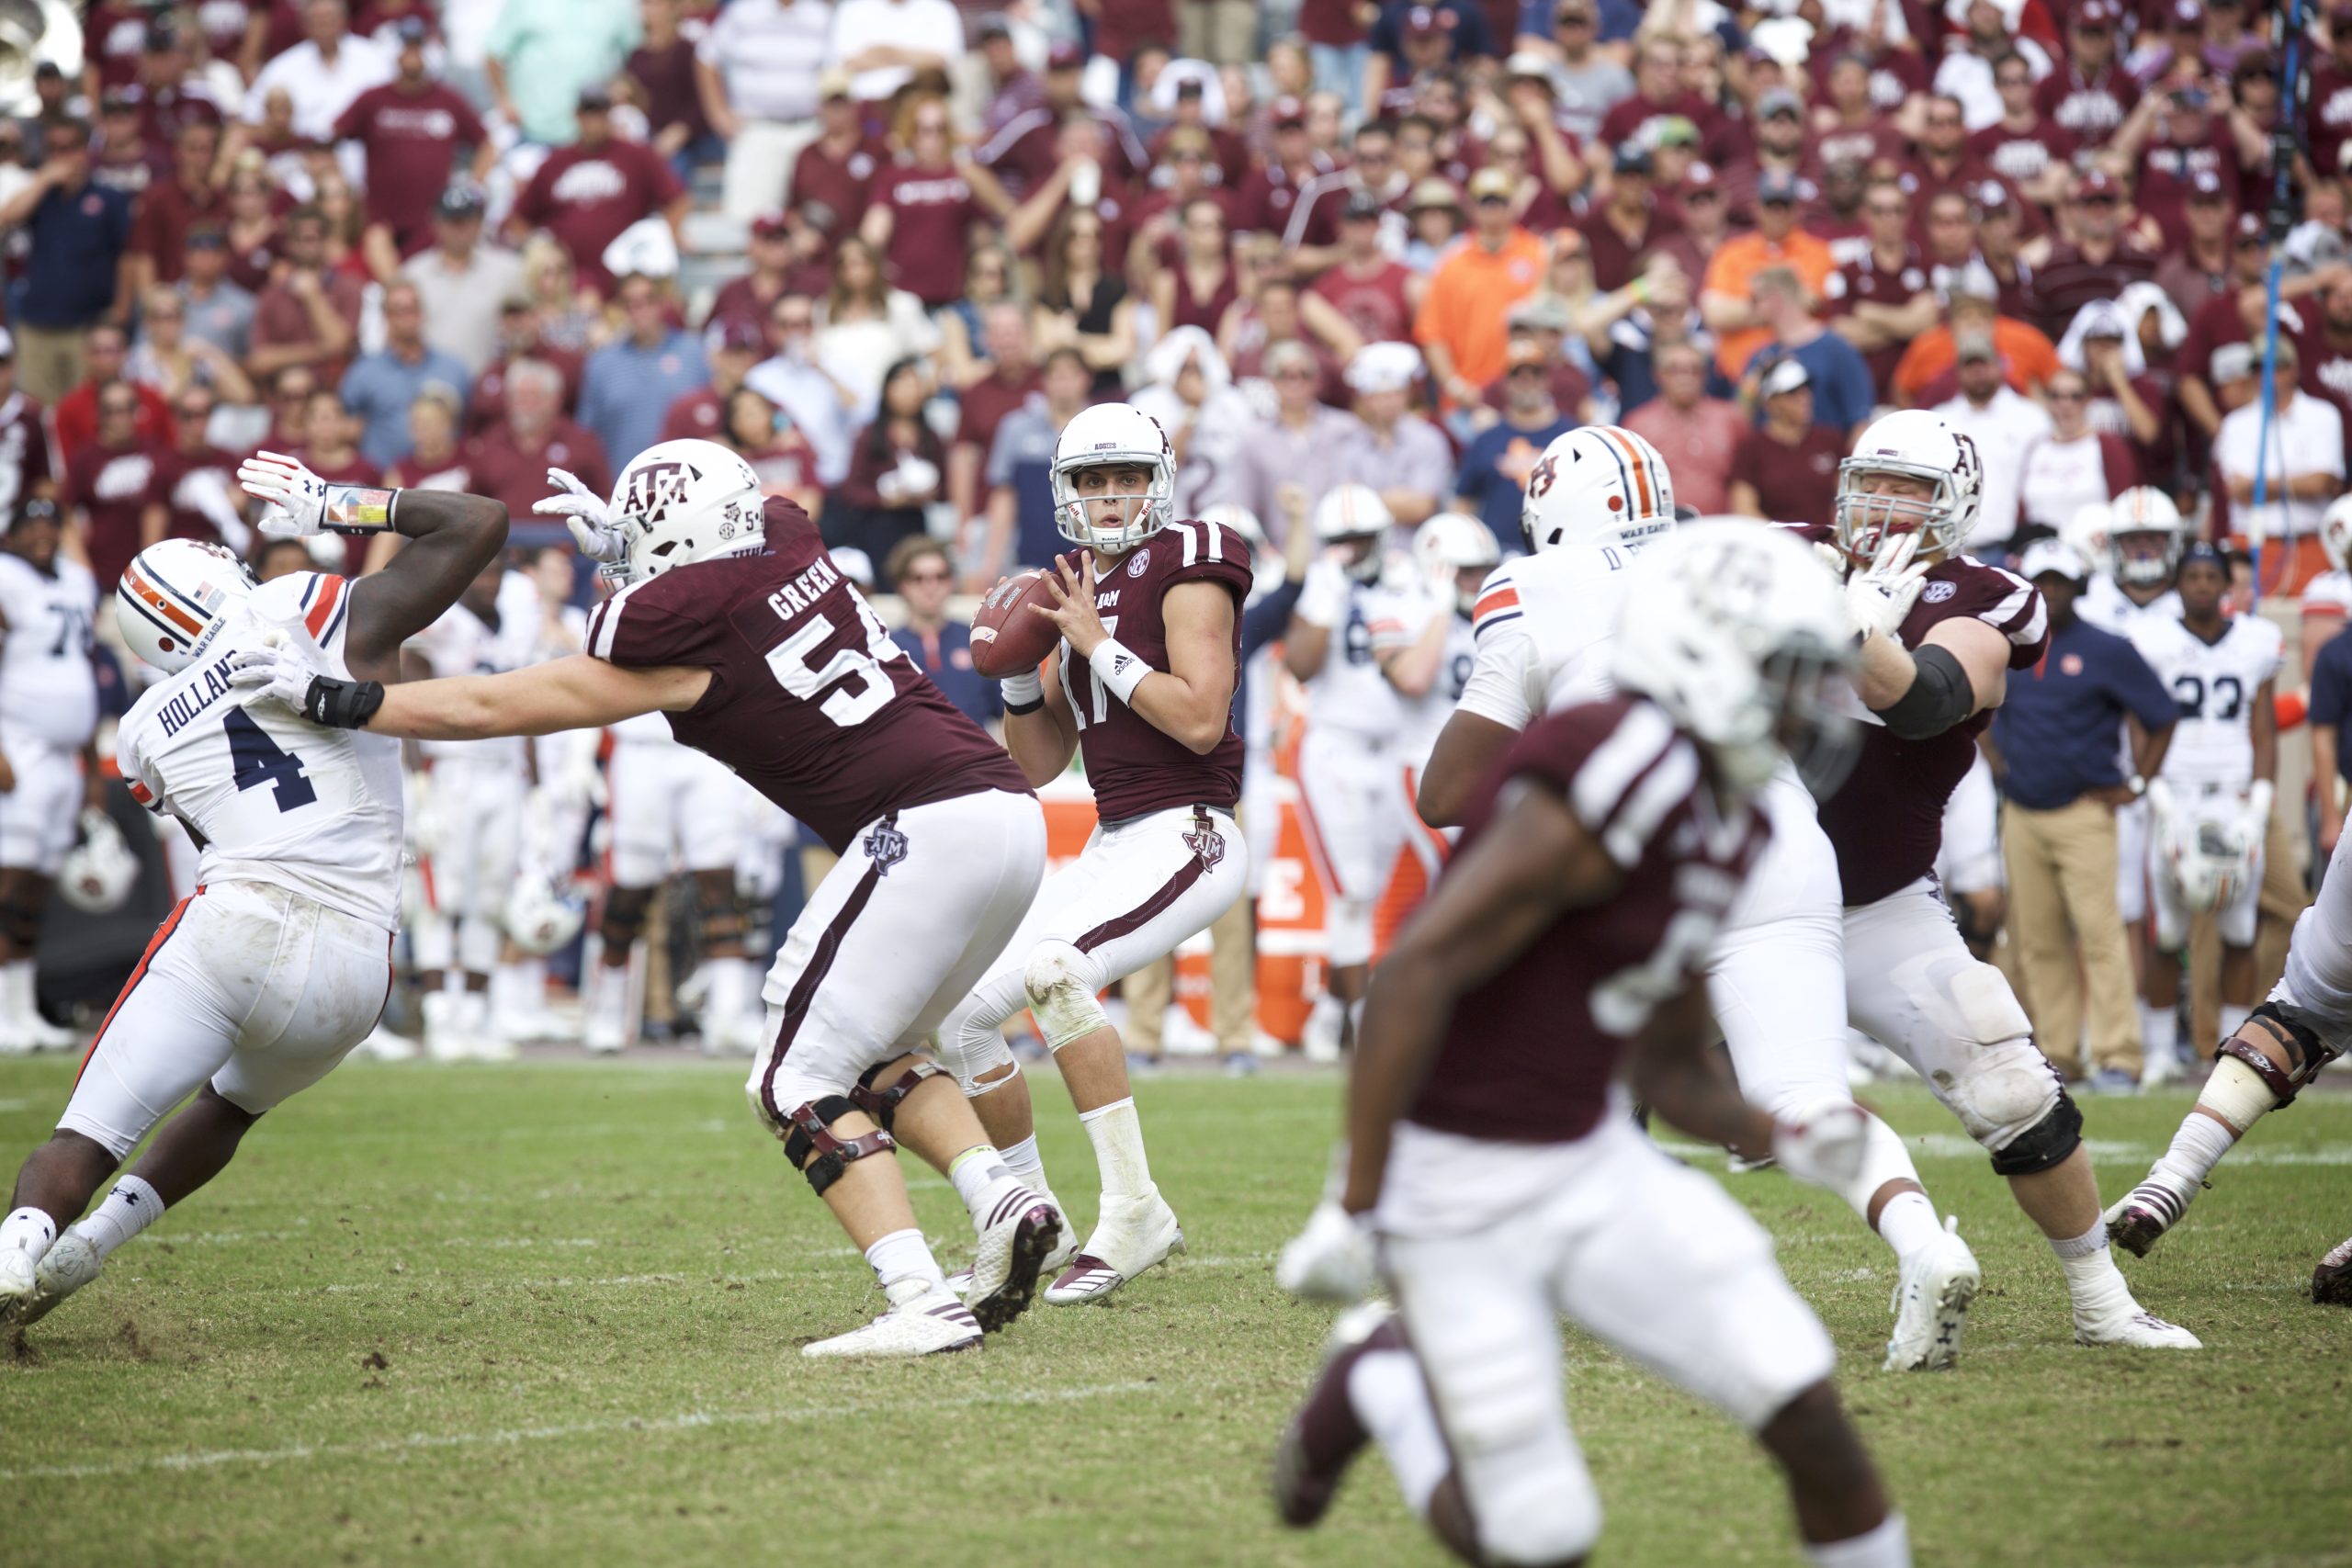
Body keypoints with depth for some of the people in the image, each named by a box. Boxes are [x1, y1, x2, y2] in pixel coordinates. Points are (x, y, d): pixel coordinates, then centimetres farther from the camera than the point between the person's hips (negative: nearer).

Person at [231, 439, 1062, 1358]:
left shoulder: (677, 633, -6)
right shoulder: (785, 540, 12)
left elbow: (492, 710, 2)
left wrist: (333, 699, 8)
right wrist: (620, 545, 34)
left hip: (930, 831, -8)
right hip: (1011, 812, 8)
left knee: (798, 1083, -2)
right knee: (866, 1058, 21)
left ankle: (922, 1305, -15)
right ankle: (1001, 1200, 1)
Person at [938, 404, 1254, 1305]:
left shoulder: (1185, 570, -8)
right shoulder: (1078, 591, 15)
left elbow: (1201, 720, -20)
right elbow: (1040, 765, 17)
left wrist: (1098, 645, -16)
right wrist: (1017, 671, 2)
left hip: (1185, 839, -9)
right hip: (1112, 847, 9)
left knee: (1051, 968, -31)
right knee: (962, 1012, 5)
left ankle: (1133, 1210, -25)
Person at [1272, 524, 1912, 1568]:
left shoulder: (1722, 833, 7)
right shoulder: (1616, 785, -23)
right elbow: (1417, 974, -28)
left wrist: (1785, 1140, -1)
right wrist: (1355, 1208, -26)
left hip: (1590, 1163, 8)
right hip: (1463, 1188, -8)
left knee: (1805, 1412, -5)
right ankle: (1379, 1386, 26)